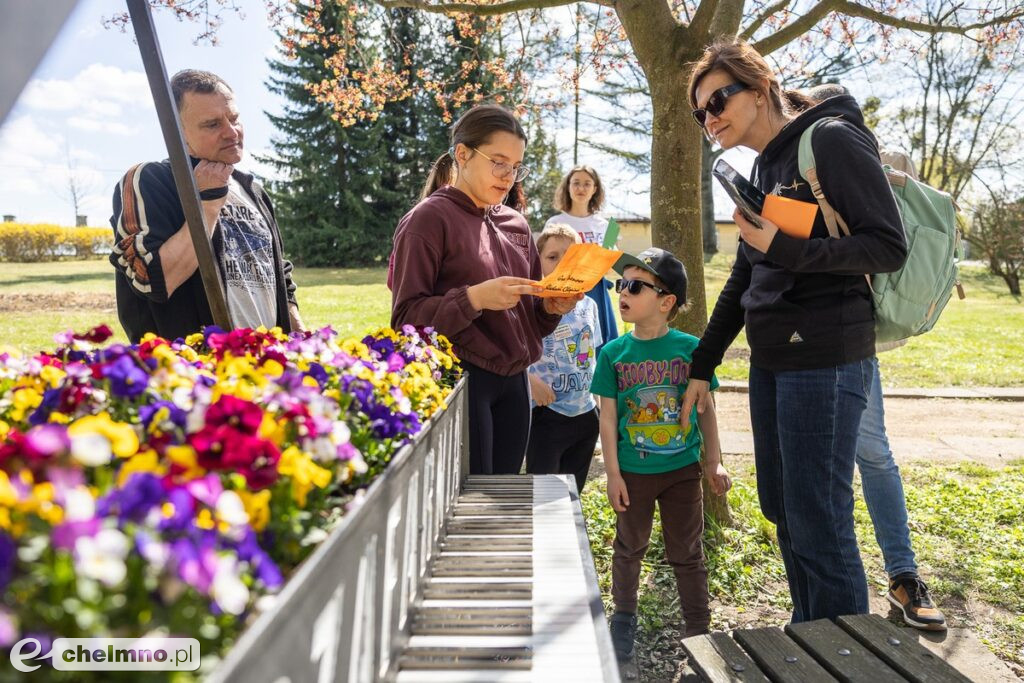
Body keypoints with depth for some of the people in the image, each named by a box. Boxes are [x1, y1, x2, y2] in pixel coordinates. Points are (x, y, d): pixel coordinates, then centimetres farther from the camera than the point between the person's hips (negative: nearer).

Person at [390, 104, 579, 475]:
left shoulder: (516, 224, 13)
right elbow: (406, 316, -10)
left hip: (513, 385, 6)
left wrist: (552, 308, -2)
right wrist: (475, 298, -23)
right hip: (460, 381, -6)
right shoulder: (428, 219, -5)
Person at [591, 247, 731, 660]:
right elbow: (608, 416, -5)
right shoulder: (613, 353, -7)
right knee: (629, 548, 18)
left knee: (687, 553, 13)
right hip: (633, 471, 1)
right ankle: (624, 619, 39)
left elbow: (705, 408, 1)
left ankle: (699, 632, 30)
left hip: (683, 470, 0)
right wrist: (613, 473, -7)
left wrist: (714, 463, 3)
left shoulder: (690, 348, -7)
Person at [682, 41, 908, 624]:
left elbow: (890, 247, -12)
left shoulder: (831, 141, -7)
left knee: (819, 523, -4)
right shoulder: (764, 171, 17)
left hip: (824, 360, -8)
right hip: (771, 361, 9)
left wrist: (785, 249, -22)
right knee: (782, 510, 14)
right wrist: (702, 365, 18)